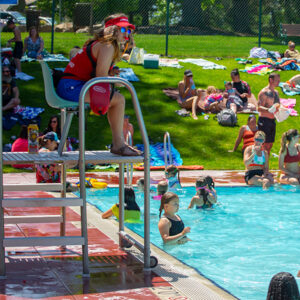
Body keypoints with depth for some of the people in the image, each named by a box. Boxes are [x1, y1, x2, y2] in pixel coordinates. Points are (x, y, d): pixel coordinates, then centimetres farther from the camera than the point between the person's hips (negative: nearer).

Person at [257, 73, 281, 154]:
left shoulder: (276, 92, 15)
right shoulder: (264, 92, -12)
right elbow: (259, 108, -20)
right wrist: (269, 110, -37)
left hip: (272, 120, 8)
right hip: (264, 120, -8)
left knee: (270, 144, 11)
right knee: (265, 144, -8)